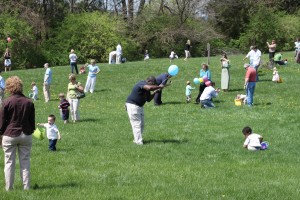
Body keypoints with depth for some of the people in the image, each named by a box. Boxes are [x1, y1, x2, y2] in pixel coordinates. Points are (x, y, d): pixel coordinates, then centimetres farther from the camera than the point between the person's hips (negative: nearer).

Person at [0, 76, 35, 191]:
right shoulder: (29, 102, 1)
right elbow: (32, 121, 8)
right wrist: (31, 131, 19)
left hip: (10, 135, -3)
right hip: (26, 135, 3)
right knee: (25, 162, 8)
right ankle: (26, 186, 8)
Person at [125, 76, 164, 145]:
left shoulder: (146, 89, 8)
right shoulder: (142, 83, -20)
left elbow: (148, 99, 15)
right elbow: (149, 88, -42)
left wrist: (155, 92, 1)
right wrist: (159, 87, -29)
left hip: (140, 107, 10)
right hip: (133, 105, -10)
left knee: (142, 124, 15)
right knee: (137, 124, -9)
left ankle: (136, 139, 24)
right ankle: (139, 142, -9)